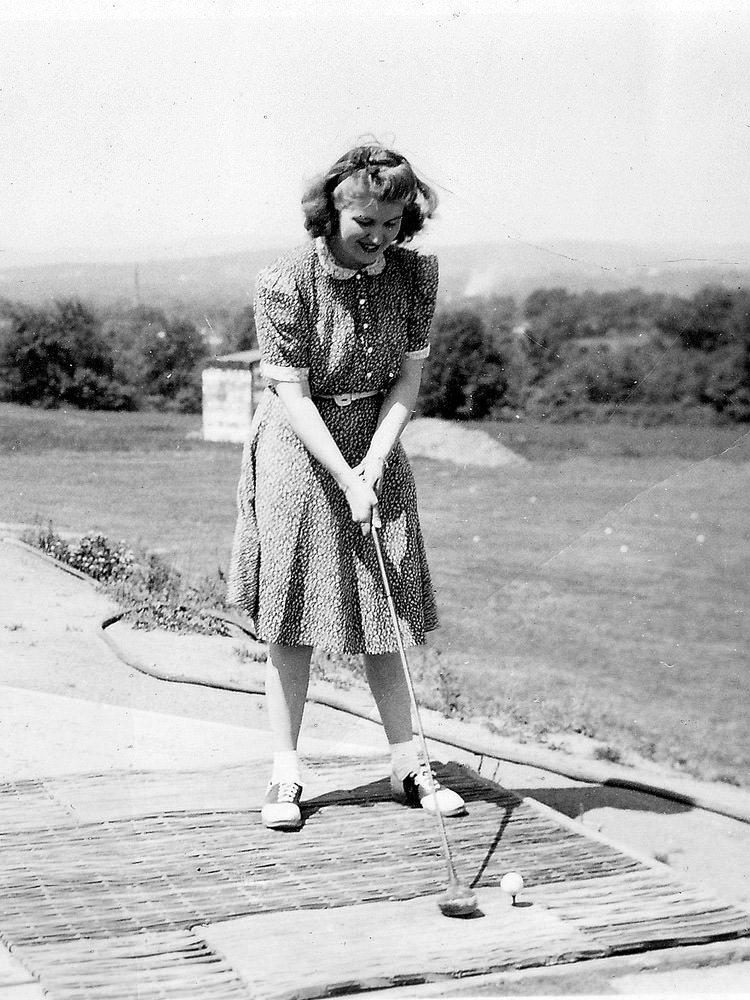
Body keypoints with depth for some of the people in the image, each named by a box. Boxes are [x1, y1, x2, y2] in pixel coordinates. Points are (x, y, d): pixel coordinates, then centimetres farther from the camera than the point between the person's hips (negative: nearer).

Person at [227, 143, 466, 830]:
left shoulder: (415, 274, -5)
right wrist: (347, 481, -21)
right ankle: (286, 776, 10)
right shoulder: (287, 282, -17)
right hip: (299, 451, -3)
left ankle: (407, 766, 15)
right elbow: (294, 397, -16)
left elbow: (408, 381, -2)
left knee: (385, 616, 6)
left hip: (375, 451, 4)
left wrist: (373, 463, -14)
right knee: (291, 624, 0)